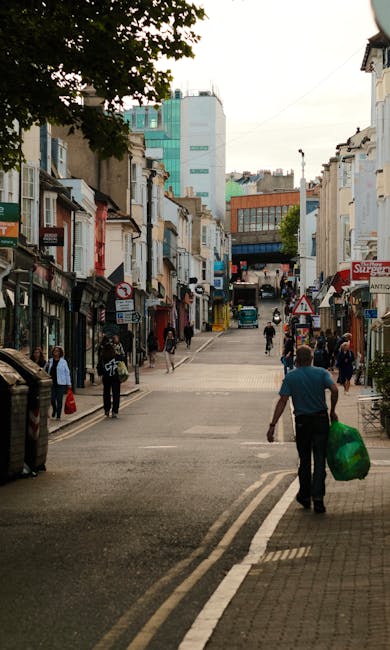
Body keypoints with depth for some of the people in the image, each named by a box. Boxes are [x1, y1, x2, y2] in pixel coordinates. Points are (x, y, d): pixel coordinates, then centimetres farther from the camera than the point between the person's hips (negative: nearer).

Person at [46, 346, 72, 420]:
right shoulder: (50, 361, 10)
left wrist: (69, 383, -2)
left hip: (61, 383, -3)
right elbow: (46, 372, 19)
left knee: (59, 400, -2)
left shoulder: (63, 362, 1)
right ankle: (54, 410, 32)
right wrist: (47, 366, -4)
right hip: (52, 383, 3)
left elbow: (67, 373, 2)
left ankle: (58, 416, 6)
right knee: (52, 399, 1)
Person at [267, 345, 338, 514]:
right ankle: (318, 497, -11)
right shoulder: (321, 373, -1)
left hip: (302, 422, 0)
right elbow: (335, 390, -16)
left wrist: (272, 425, -12)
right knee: (319, 461, 0)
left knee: (304, 460, 15)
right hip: (321, 420, 0)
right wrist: (332, 411, -3)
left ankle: (305, 496, 24)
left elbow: (282, 401, -11)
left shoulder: (290, 377, -2)